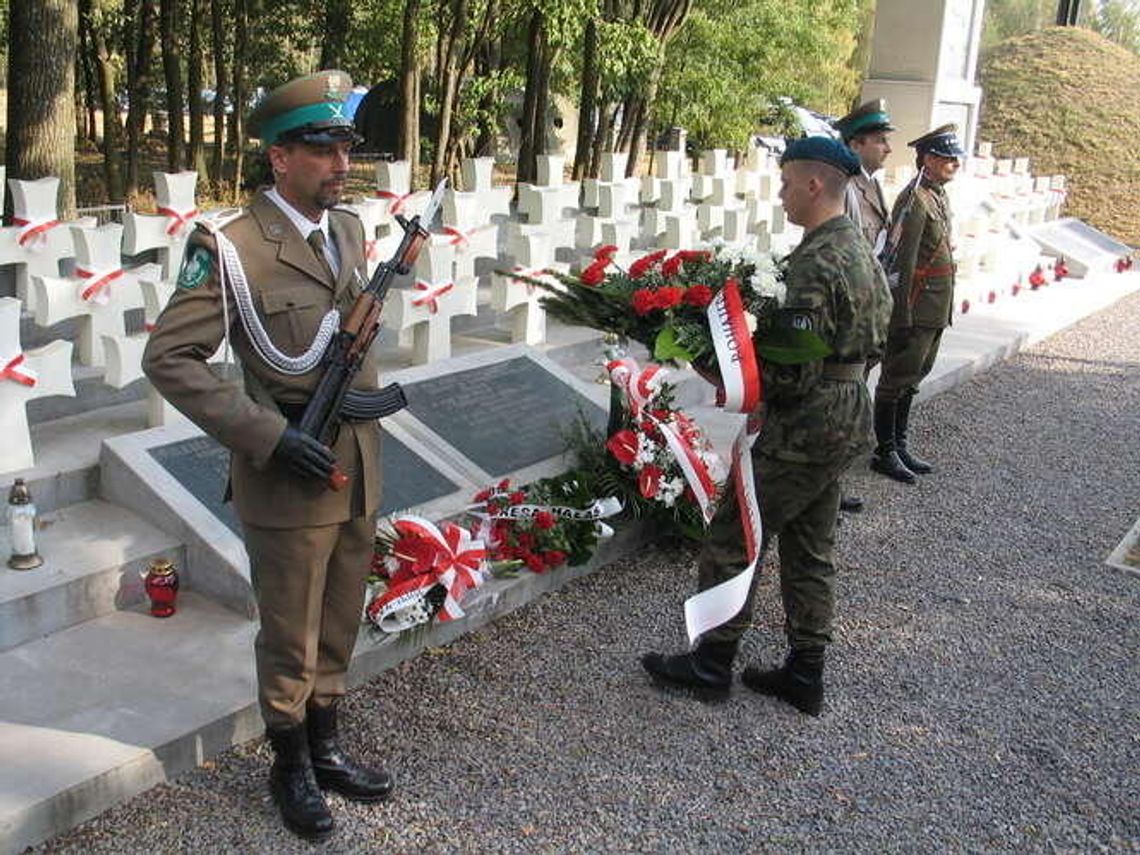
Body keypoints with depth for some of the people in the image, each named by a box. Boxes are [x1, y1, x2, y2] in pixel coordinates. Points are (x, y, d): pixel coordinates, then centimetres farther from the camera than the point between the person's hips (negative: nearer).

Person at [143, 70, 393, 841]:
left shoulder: (350, 229, 6)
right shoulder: (232, 249, -15)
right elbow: (169, 358, -15)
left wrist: (365, 395, 10)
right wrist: (268, 435, -20)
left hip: (358, 472, 6)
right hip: (287, 481, -6)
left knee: (339, 630, 19)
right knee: (290, 640, 11)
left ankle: (326, 749, 39)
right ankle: (292, 770, 32)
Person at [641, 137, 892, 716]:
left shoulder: (816, 265, -22)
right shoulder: (859, 251, 10)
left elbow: (793, 373, -25)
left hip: (803, 429, -10)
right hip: (845, 416, 10)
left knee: (730, 540, 2)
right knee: (810, 551, 17)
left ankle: (712, 664, 14)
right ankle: (804, 675, 26)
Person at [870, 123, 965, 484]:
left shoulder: (940, 197, 14)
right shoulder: (915, 200, -16)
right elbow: (903, 262, -20)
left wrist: (944, 311, 19)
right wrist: (903, 316, -21)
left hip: (936, 313, 9)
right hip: (916, 311, -9)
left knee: (912, 378, 16)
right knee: (896, 379, 0)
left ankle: (900, 445, 26)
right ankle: (885, 452, 9)